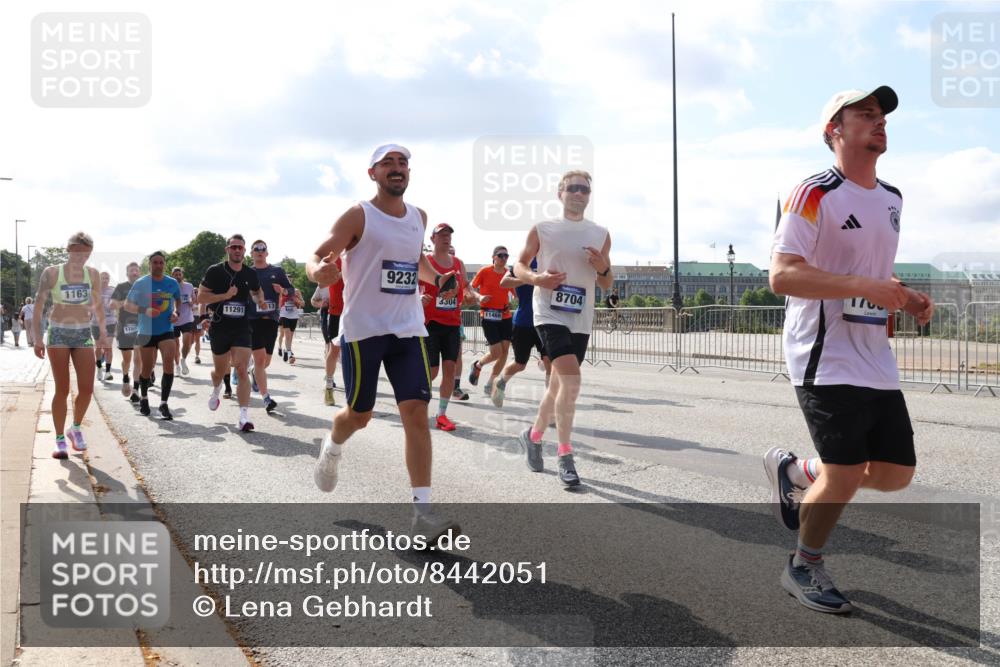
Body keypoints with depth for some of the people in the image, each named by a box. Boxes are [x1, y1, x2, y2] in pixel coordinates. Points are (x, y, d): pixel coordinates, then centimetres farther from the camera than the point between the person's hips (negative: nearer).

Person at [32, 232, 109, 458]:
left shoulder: (92, 275, 4)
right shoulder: (51, 273, -4)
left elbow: (98, 305, 17)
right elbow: (38, 305, -4)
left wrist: (102, 333, 18)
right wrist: (37, 337, -10)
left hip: (83, 334, 3)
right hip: (58, 333, -3)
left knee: (87, 389, -3)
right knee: (62, 389, -4)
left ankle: (76, 427, 22)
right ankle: (60, 439, 6)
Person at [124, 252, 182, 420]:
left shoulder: (172, 283, 1)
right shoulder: (140, 283, -6)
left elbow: (178, 300, 20)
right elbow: (127, 305, -3)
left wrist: (176, 312, 0)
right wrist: (145, 310, -21)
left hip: (166, 330, 1)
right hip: (146, 332, -1)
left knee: (169, 362, -19)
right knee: (146, 369, 8)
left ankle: (164, 404, -14)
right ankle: (143, 398, 37)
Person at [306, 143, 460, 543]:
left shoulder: (419, 218, 11)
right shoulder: (358, 216, -6)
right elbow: (317, 258, -11)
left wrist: (437, 279, 10)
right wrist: (318, 272, -35)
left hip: (408, 329, 4)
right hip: (363, 329, -4)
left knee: (417, 413, -8)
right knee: (359, 414, 6)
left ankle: (422, 512, -9)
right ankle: (331, 449, 44)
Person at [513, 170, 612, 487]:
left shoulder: (601, 235, 9)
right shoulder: (542, 230, 1)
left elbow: (607, 285, 15)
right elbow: (519, 266, 8)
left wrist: (603, 269, -9)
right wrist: (536, 278, -13)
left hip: (580, 321, 5)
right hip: (549, 314, -5)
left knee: (558, 384, 13)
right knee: (571, 380, -21)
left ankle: (533, 436, 38)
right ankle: (565, 457, -13)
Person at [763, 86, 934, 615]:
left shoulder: (891, 199, 15)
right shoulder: (815, 194, -11)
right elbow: (781, 275, -19)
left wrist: (906, 298, 8)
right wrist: (862, 285, -26)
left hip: (876, 362, 8)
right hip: (826, 359, -8)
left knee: (896, 473, 6)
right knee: (844, 477, -9)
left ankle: (795, 472, 30)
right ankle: (804, 568, 16)